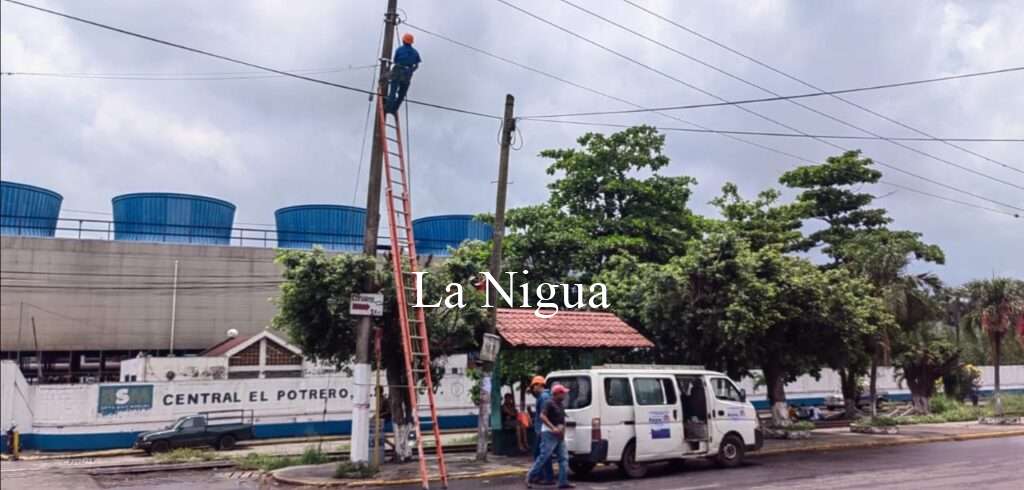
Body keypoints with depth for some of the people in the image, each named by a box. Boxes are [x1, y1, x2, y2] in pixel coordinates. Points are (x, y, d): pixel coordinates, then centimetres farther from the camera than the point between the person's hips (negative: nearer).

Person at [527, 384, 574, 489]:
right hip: (549, 434, -9)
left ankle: (563, 481, 5)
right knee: (543, 457, -7)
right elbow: (542, 416, -23)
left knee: (564, 458, 3)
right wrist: (553, 428, -26)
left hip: (559, 435, 9)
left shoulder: (561, 404, 14)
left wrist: (562, 428, 15)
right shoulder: (549, 403, -12)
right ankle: (530, 478, 4)